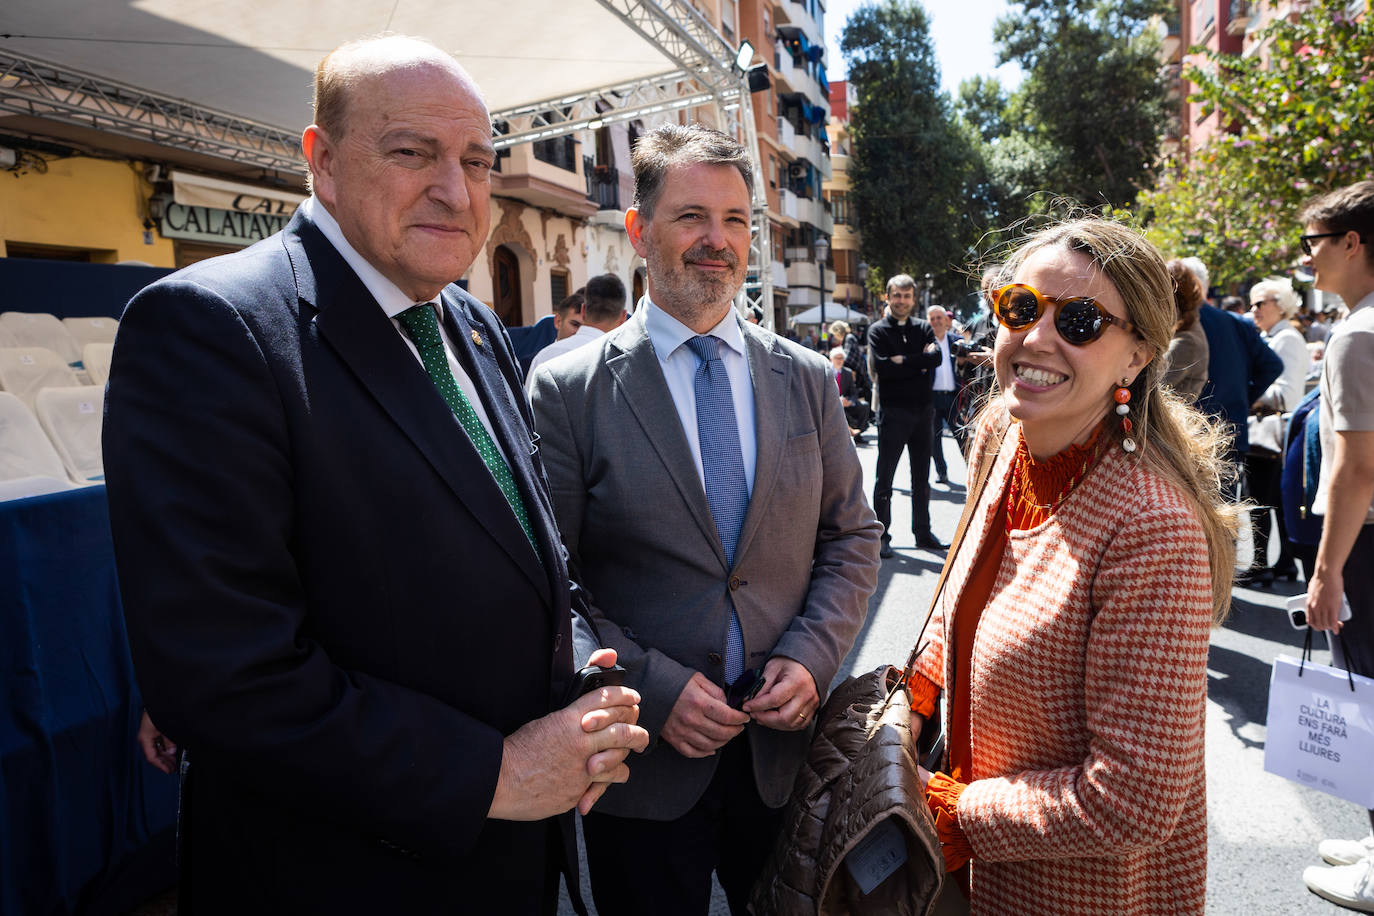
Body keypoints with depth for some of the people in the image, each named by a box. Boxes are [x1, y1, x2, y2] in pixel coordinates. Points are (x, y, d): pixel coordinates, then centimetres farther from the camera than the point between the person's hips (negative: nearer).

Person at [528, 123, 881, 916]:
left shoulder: (808, 379, 2)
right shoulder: (569, 390, -9)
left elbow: (852, 537, 5)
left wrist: (811, 657, -8)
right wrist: (649, 686, -18)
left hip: (783, 744, 3)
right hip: (643, 755, -3)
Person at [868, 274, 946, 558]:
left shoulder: (923, 328, 10)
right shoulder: (878, 330, -1)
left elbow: (936, 357, -8)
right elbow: (882, 368, -16)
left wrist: (903, 360, -15)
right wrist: (919, 364, -11)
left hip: (923, 410, 4)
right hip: (893, 410, -4)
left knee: (922, 478, 13)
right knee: (884, 478, 1)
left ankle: (923, 532, 24)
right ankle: (882, 536, 10)